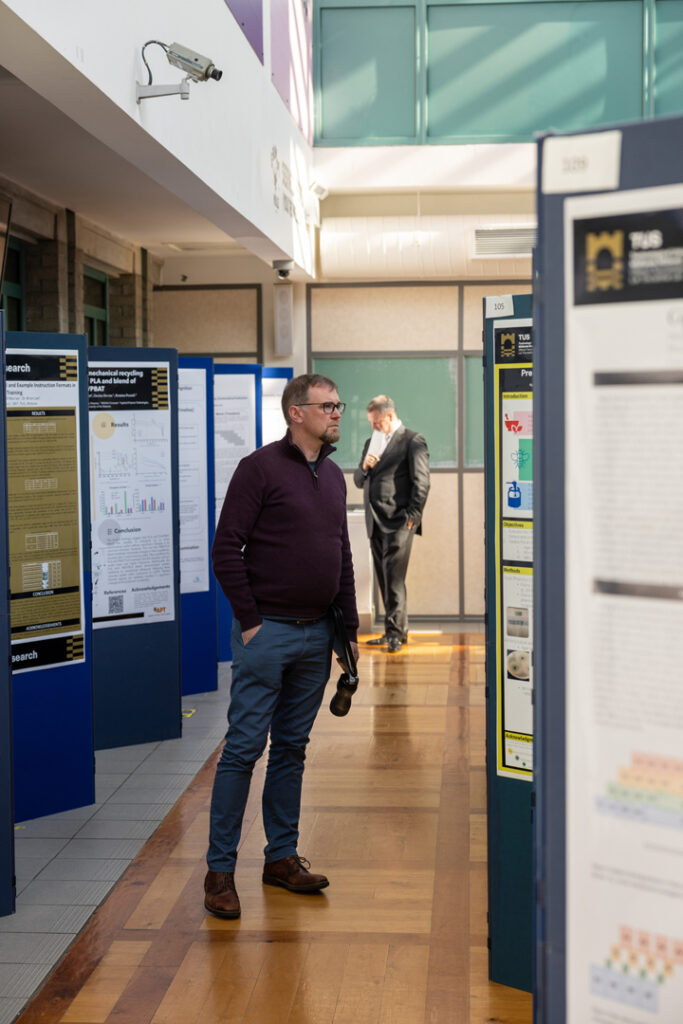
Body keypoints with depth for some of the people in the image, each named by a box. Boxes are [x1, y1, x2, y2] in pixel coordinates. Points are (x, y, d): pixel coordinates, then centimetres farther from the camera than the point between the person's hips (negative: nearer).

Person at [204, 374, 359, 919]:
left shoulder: (334, 476, 13)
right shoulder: (260, 468, -8)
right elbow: (226, 550, -11)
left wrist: (349, 627, 14)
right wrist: (249, 620, -12)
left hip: (316, 635, 6)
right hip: (268, 631, -6)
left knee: (292, 748, 13)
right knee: (244, 747, -3)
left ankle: (282, 856, 23)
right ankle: (220, 868, 6)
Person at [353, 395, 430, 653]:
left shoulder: (413, 441, -2)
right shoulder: (371, 443, 21)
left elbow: (422, 482, -8)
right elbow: (358, 481, 22)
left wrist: (412, 516, -14)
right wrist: (364, 467, 0)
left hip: (398, 521, -7)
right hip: (376, 523, 7)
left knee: (393, 576, -13)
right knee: (385, 578, 9)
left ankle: (395, 632, -11)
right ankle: (397, 630, 15)